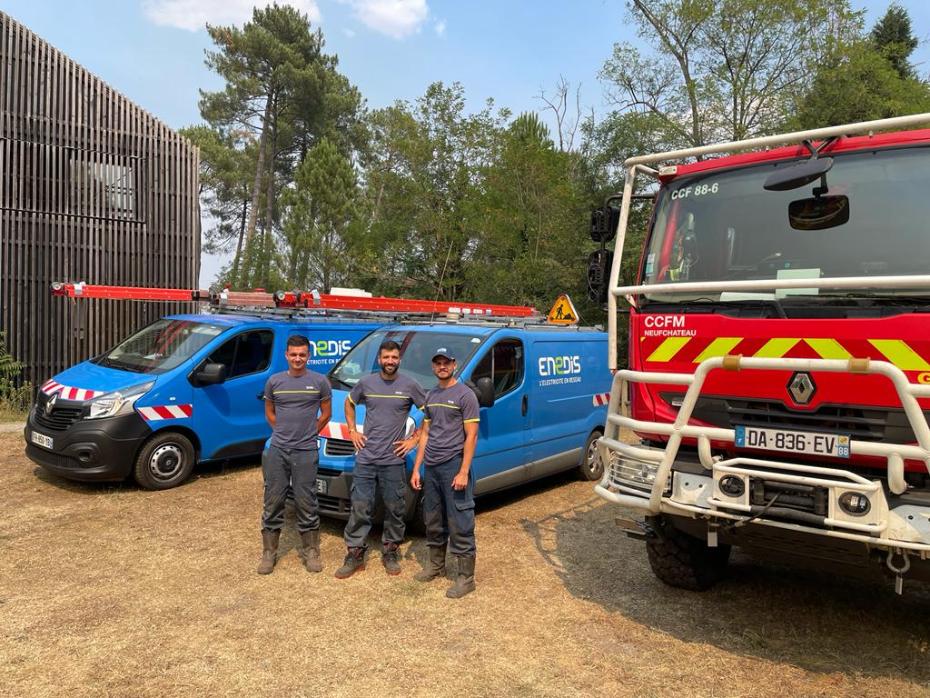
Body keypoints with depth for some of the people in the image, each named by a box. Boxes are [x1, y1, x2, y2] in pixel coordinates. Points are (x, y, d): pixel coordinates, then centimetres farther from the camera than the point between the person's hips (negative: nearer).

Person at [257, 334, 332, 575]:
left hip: (305, 452, -2)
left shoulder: (319, 381, -2)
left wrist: (310, 432, 4)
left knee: (306, 503, 4)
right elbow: (269, 412, 17)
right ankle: (269, 552, 17)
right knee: (273, 502, 7)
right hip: (277, 450, 2)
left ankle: (310, 551, 18)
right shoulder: (274, 381, 5)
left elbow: (326, 413, 8)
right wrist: (284, 431, 9)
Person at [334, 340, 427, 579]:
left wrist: (415, 439, -3)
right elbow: (349, 403, 20)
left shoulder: (409, 385, -3)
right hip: (365, 458, 1)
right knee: (360, 508, 3)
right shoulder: (366, 383, 2)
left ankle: (390, 552, 24)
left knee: (394, 509, 8)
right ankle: (355, 554, 14)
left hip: (394, 460, -1)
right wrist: (352, 431, 9)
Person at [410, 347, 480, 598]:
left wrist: (464, 472, -17)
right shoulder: (430, 396, 14)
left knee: (460, 524, -3)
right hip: (431, 467, 7)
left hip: (453, 467, -7)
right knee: (432, 521, 17)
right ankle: (436, 565, 33)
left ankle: (466, 577, 5)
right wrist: (416, 469, 12)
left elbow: (471, 436, -10)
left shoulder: (465, 394, -7)